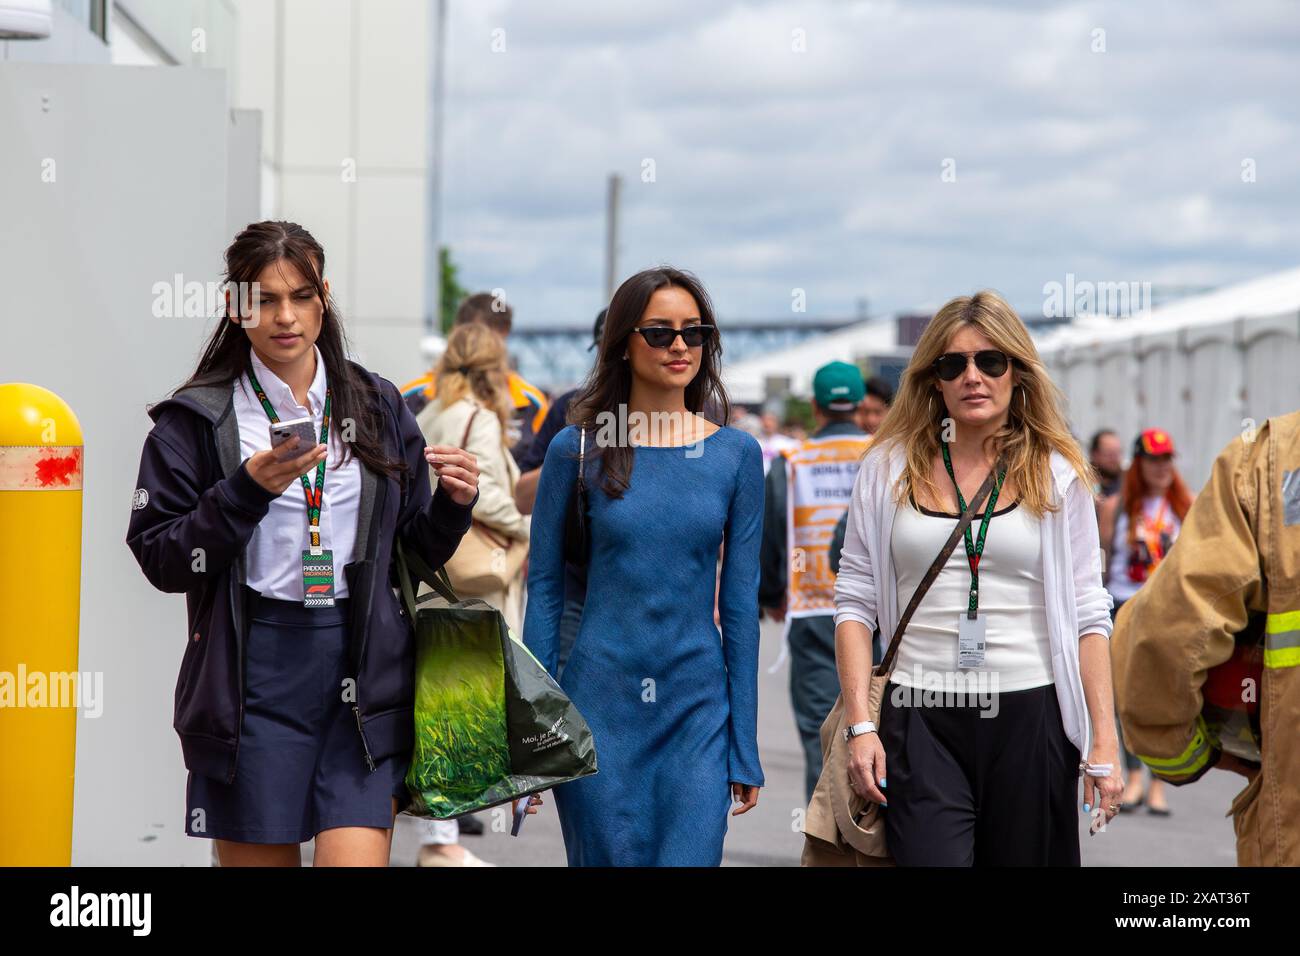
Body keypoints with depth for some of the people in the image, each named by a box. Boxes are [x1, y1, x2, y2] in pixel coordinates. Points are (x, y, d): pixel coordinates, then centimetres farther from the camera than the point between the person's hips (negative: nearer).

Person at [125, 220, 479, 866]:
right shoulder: (197, 419, 3)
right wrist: (247, 491, -14)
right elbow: (160, 560, -3)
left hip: (363, 670, 1)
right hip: (251, 671, -1)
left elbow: (422, 549, 16)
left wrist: (453, 503, -4)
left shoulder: (377, 406, 12)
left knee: (356, 858, -12)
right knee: (260, 858, 5)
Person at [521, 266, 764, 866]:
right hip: (598, 704, -1)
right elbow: (544, 587, 3)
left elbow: (740, 601, 5)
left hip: (698, 710, 1)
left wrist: (745, 746, 3)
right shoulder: (577, 449, 1)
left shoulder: (735, 453, 4)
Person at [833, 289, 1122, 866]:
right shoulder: (889, 467, 7)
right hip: (920, 718, 0)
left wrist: (1104, 743, -2)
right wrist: (860, 725, -4)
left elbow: (1087, 614, 4)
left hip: (1029, 715, 1)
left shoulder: (1057, 473, 6)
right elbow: (855, 601, 6)